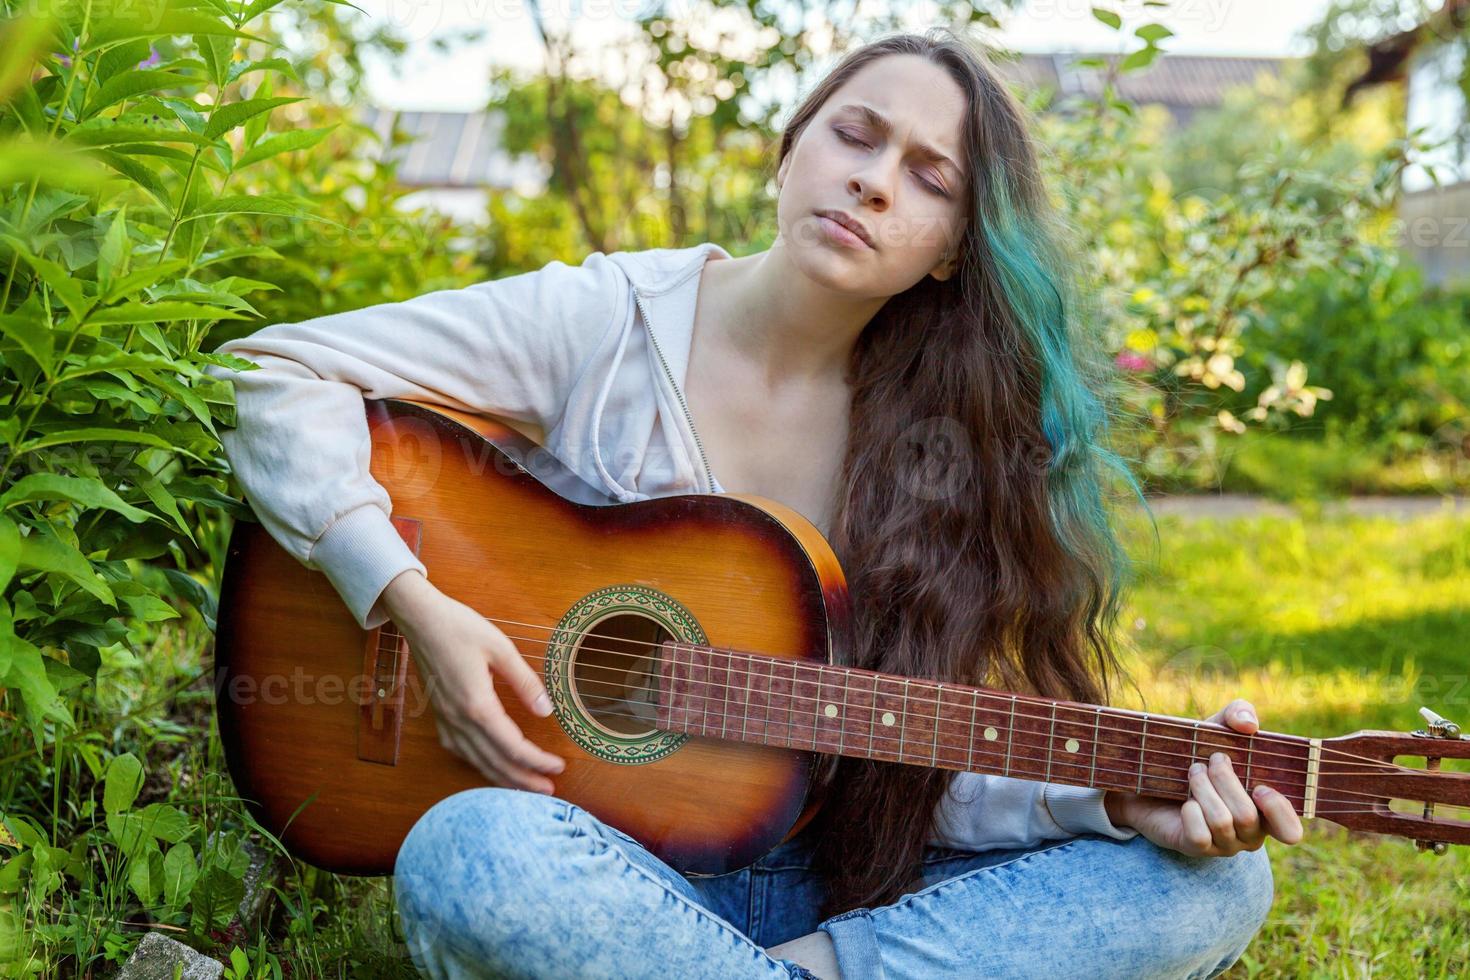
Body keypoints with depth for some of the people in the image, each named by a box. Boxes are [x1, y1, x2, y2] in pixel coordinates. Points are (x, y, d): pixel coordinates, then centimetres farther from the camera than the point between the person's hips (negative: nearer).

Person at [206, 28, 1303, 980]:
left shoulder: (960, 441, 3)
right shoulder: (605, 323, -5)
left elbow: (941, 761, -2)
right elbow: (269, 375, -7)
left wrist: (1113, 796, -21)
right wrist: (415, 602, -18)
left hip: (851, 882, 3)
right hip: (609, 863, -2)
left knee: (1219, 881, -18)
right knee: (467, 855, -38)